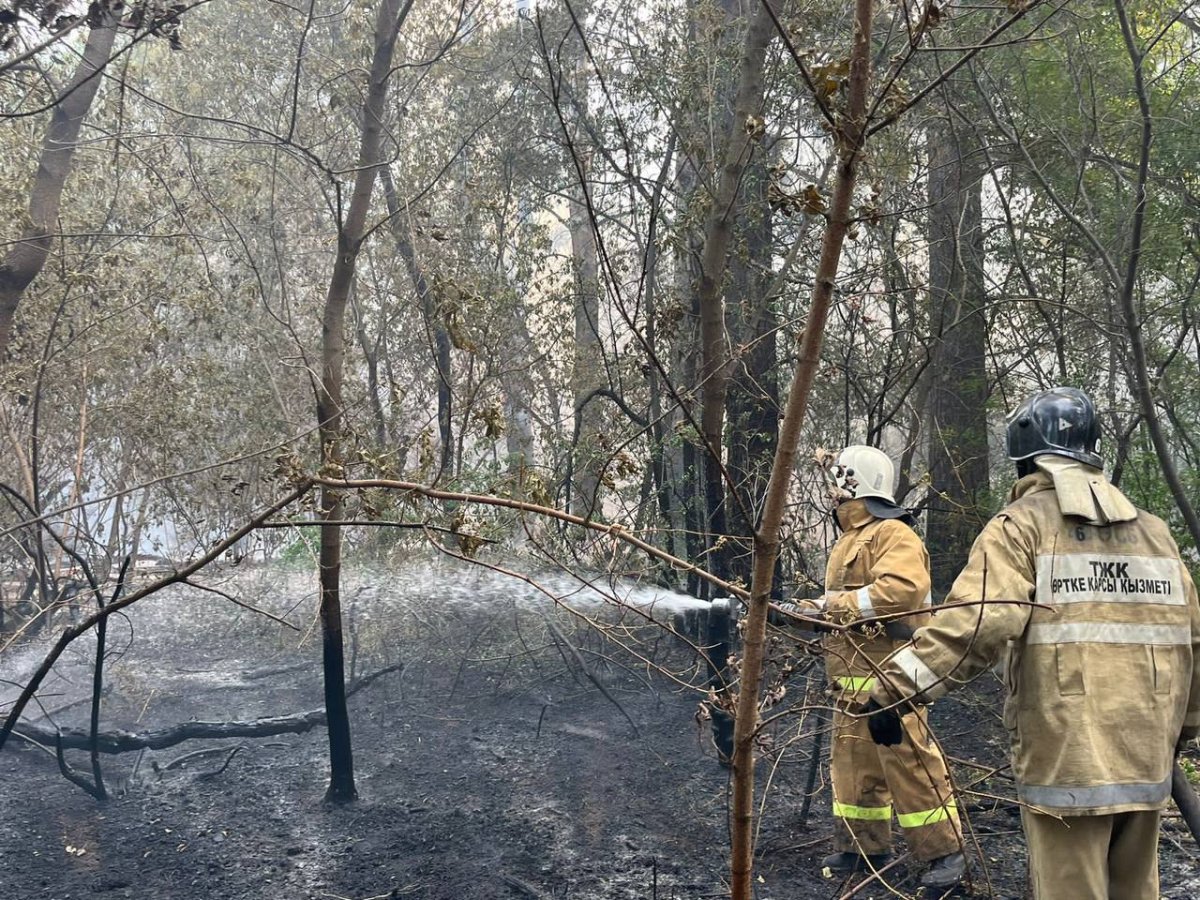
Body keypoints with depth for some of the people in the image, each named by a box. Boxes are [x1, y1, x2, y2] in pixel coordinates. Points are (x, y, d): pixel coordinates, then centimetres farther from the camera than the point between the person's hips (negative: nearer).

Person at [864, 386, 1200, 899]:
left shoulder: (1024, 525, -5)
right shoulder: (1153, 532, 12)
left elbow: (976, 623, -20)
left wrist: (894, 689, -20)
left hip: (1065, 759, -6)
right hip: (1146, 758, 6)